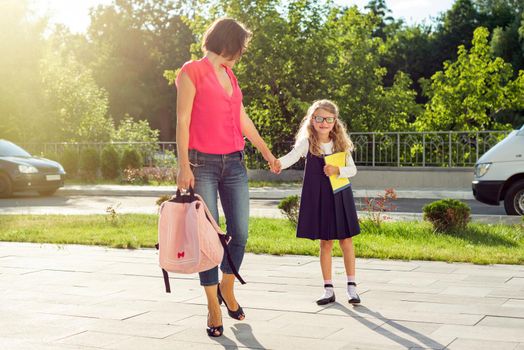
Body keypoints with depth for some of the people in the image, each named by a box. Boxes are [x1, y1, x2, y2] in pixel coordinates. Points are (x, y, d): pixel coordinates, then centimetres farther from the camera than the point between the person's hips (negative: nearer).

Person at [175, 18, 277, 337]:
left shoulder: (229, 76, 17)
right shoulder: (192, 72, -3)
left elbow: (243, 120, 24)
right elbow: (183, 122, -7)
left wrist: (267, 152, 31)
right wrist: (184, 165, -15)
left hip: (235, 164, 6)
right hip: (203, 165, -6)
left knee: (240, 234, 3)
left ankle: (226, 289, 27)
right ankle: (214, 309, 6)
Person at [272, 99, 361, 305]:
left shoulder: (340, 143, 1)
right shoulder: (307, 142, -6)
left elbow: (352, 169, 1)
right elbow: (293, 155, -26)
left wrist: (337, 170, -19)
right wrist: (279, 163, -47)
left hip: (340, 196, 1)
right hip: (318, 198, -1)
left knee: (346, 241, 4)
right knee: (325, 243, 6)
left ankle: (351, 286, 15)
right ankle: (328, 289, 16)